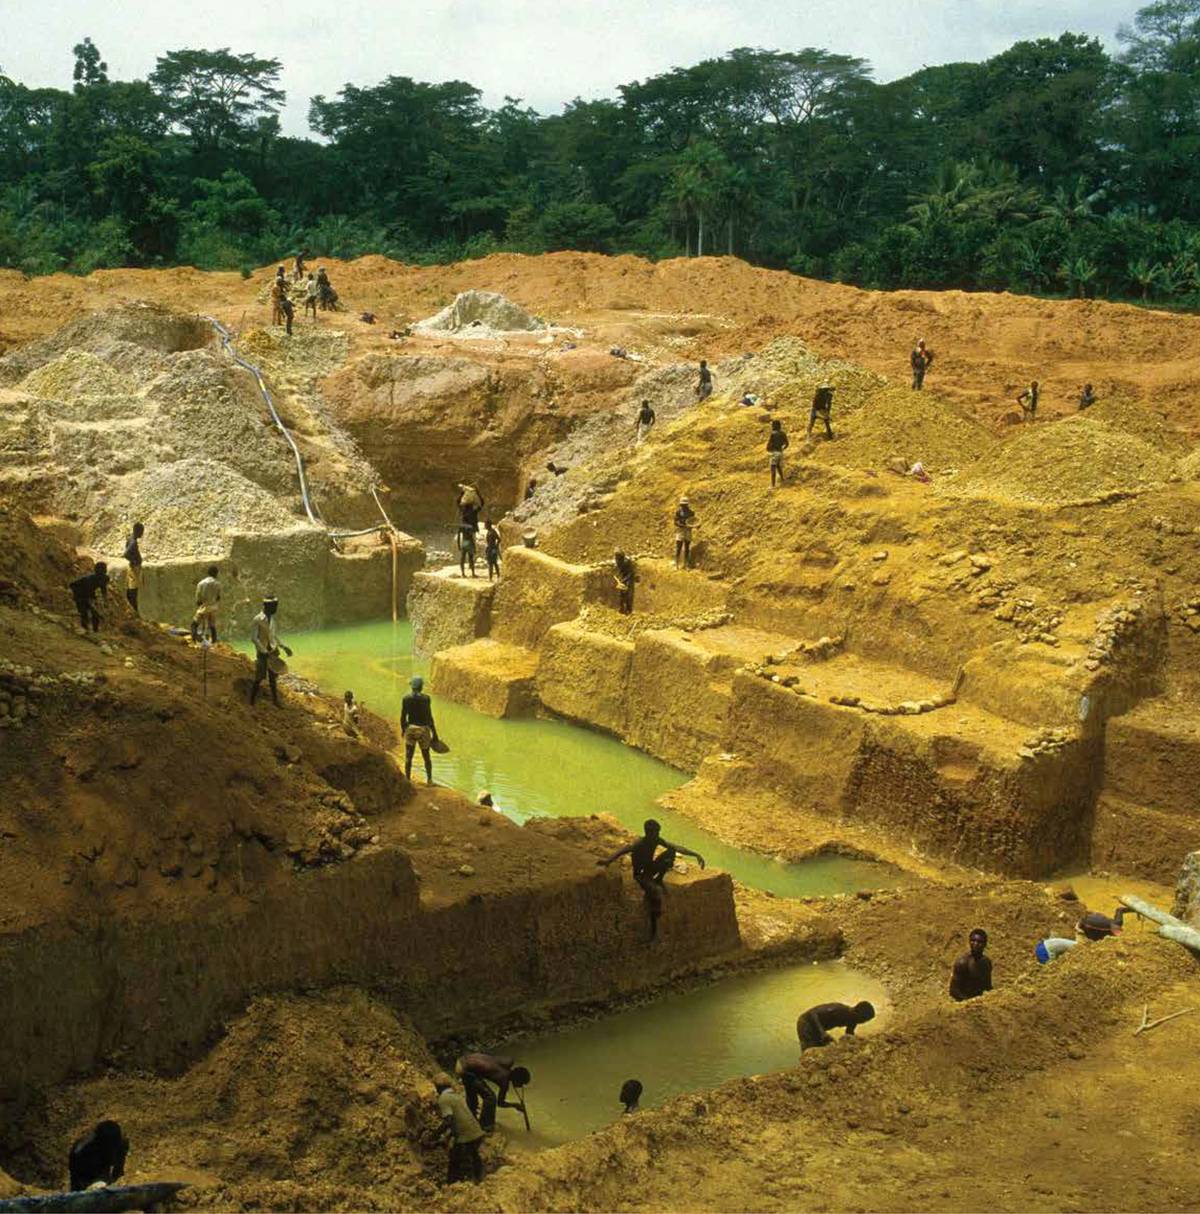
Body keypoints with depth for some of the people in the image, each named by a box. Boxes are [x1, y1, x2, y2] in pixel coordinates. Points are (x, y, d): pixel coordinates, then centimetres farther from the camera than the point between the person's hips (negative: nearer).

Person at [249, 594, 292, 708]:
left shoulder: (272, 619, 7)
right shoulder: (258, 619, -16)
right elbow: (253, 638, -19)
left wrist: (284, 647, 9)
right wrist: (265, 652, -22)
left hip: (273, 652, 6)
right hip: (262, 653, -6)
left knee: (273, 677, 13)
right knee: (259, 677, -2)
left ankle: (275, 700, 24)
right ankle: (252, 700, 11)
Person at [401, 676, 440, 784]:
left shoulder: (406, 699, -5)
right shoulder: (425, 698, -12)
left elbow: (403, 717, -2)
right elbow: (429, 717, -10)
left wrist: (403, 729, 15)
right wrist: (434, 733, -2)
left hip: (410, 729, 1)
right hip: (423, 729, -1)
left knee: (408, 757, 8)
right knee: (426, 756, 16)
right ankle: (429, 779, 22)